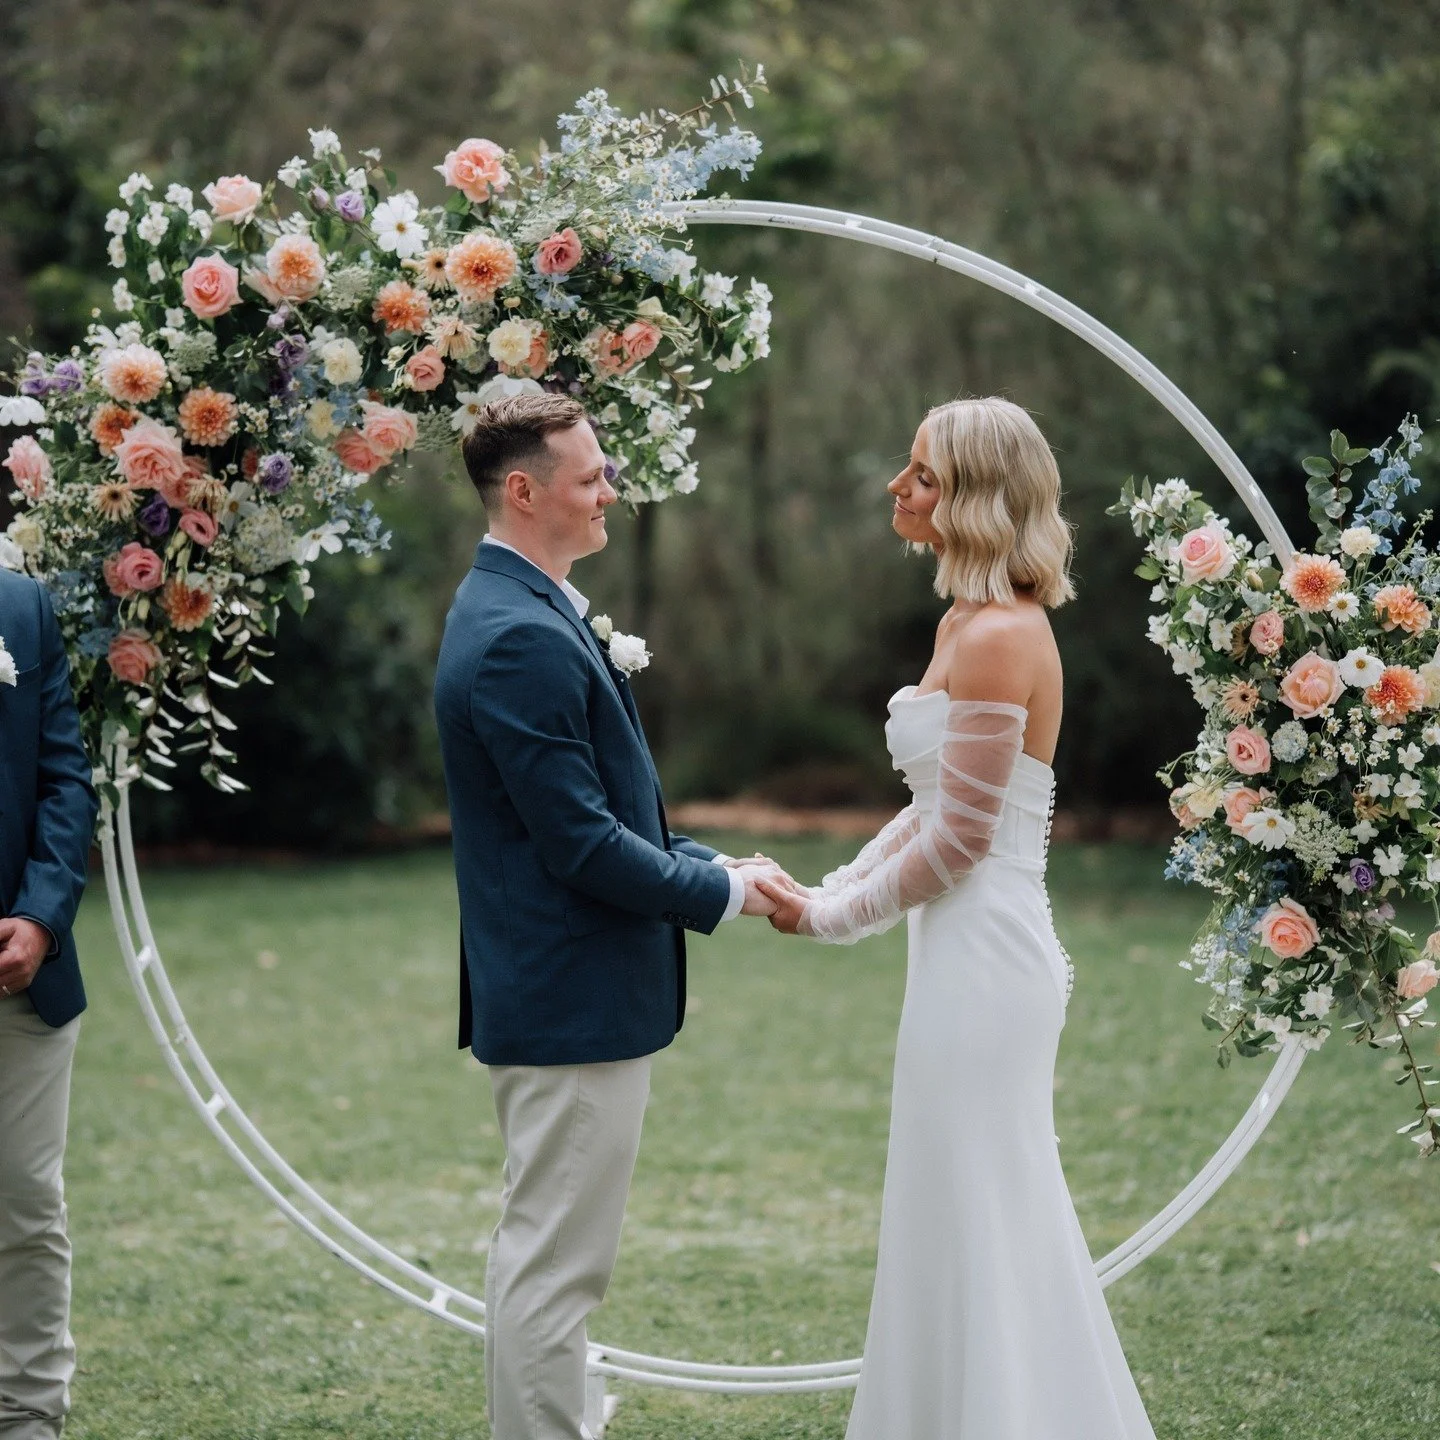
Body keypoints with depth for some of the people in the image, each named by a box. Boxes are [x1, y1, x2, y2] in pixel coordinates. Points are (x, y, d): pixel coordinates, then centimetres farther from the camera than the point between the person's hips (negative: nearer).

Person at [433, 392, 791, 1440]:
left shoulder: (520, 615, 13)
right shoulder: (522, 638, -21)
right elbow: (582, 844, -23)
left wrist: (712, 864, 8)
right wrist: (722, 891, -10)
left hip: (549, 993, 11)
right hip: (576, 999, -11)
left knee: (540, 1257, 17)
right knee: (557, 1265, -5)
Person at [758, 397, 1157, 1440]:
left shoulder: (997, 638, -18)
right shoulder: (968, 622, 12)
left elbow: (960, 838, -18)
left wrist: (834, 918, -7)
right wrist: (830, 891, 9)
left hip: (984, 958, -10)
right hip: (978, 952, 10)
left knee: (977, 1223, -1)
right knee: (982, 1222, 16)